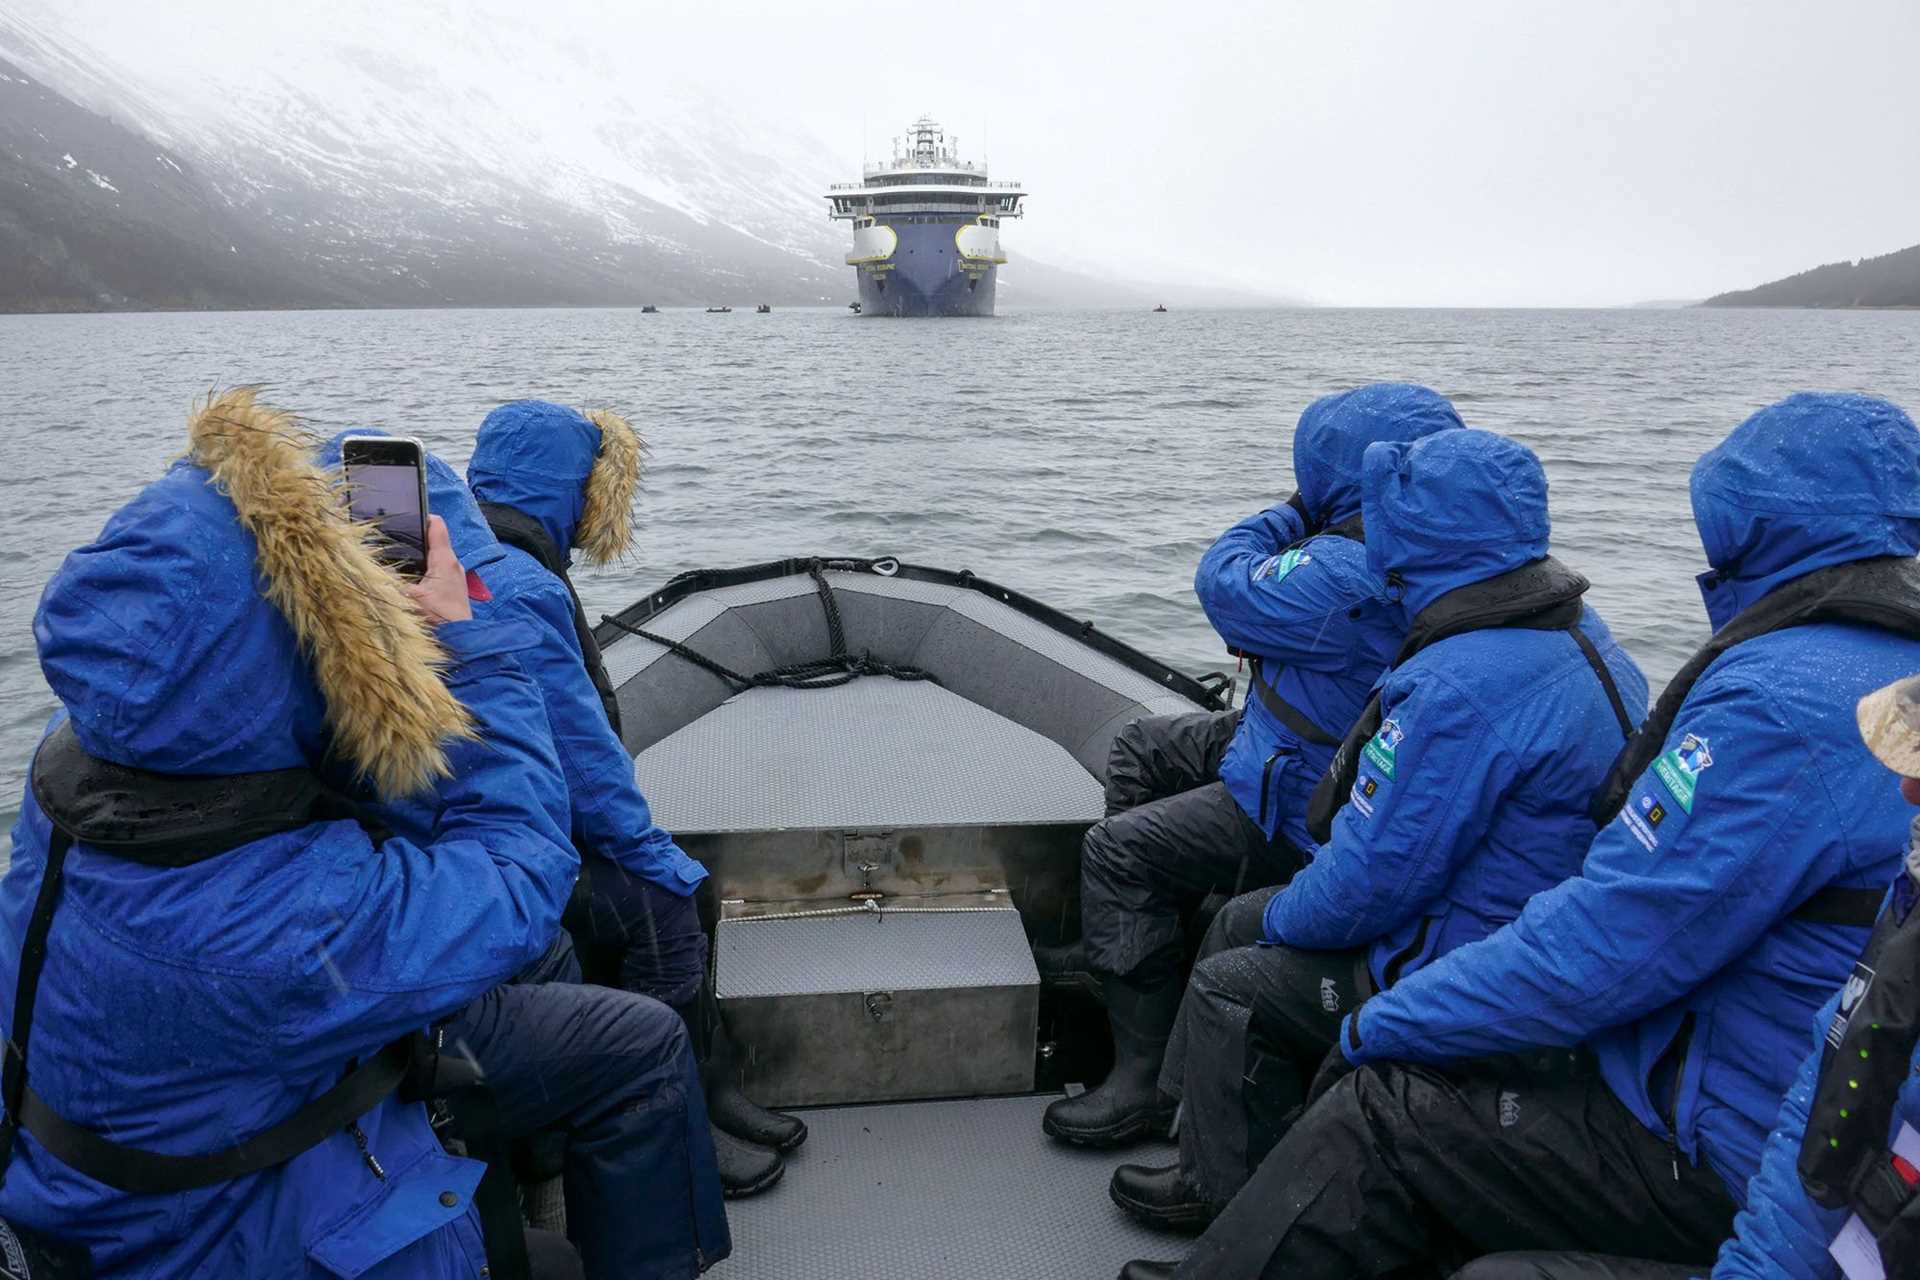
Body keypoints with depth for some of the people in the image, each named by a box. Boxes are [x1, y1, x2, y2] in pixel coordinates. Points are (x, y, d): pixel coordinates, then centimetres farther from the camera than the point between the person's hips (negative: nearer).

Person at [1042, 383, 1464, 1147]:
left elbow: (1224, 585, -18)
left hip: (1305, 817, -11)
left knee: (1115, 852, -12)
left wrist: (1293, 513, -5)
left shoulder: (1345, 574, -33)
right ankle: (1121, 950, 28)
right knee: (1141, 749, 20)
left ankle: (1148, 1082, -6)